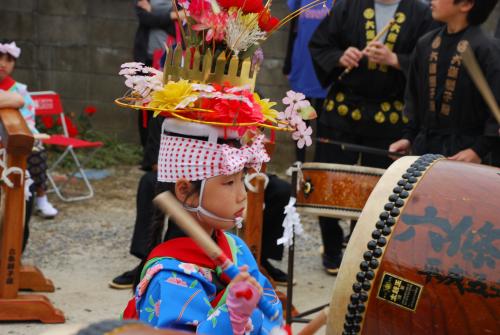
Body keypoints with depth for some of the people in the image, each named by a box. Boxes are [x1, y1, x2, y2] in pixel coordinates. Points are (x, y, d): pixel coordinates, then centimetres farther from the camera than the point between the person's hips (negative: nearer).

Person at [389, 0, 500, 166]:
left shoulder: (487, 49, -12)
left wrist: (479, 150, -19)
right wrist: (408, 137, 10)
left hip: (466, 150, -6)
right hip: (424, 147, 6)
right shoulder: (426, 44, 7)